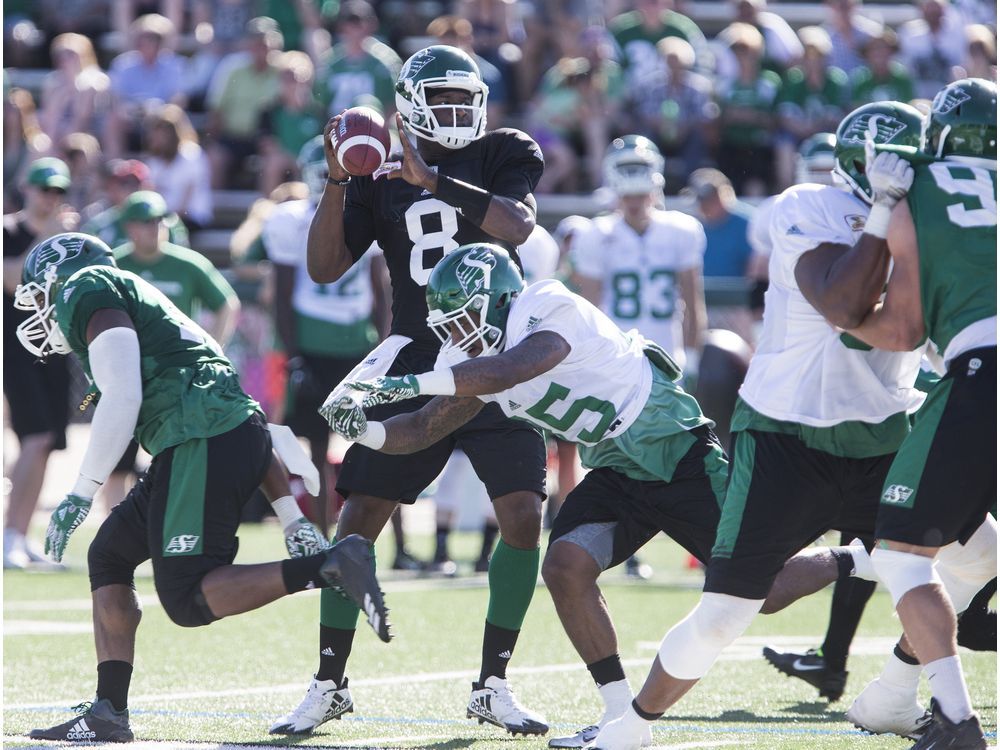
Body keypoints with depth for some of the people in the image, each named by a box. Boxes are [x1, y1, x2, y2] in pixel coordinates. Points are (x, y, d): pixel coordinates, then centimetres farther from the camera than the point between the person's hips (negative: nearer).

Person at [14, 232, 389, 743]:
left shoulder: (83, 290, 4)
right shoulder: (135, 295, 31)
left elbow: (122, 400, -12)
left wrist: (80, 495, -7)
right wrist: (292, 518, 22)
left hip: (202, 443, -10)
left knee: (189, 599, -9)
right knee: (109, 558, 17)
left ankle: (333, 566, -18)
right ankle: (108, 714, 15)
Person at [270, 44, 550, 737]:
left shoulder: (505, 154, 3)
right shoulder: (381, 182, 7)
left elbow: (517, 227, -16)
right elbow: (325, 268, -1)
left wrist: (434, 181, -22)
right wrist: (337, 182, -12)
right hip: (416, 368, 1)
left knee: (523, 517, -13)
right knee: (360, 518, -4)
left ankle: (493, 686, 1)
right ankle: (329, 685, 7)